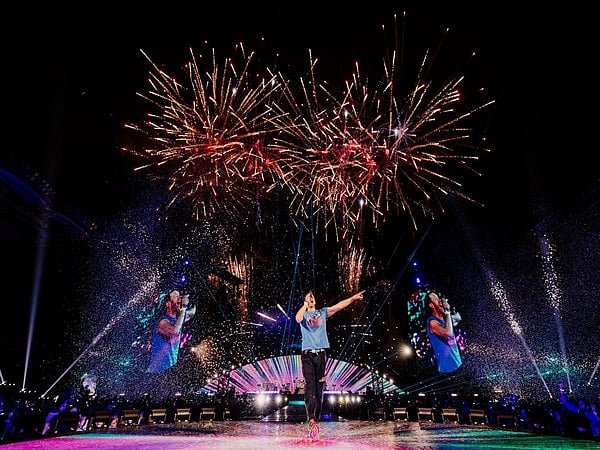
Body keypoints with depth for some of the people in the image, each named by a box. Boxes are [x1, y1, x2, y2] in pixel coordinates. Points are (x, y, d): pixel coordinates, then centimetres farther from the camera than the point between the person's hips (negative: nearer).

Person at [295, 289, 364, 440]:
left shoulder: (323, 312, 15)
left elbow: (338, 306, 3)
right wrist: (305, 304, -11)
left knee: (319, 387, 3)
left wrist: (352, 298, -8)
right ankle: (311, 418, -24)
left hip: (321, 354, 3)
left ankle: (316, 419, 10)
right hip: (307, 354, -2)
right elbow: (298, 318, -16)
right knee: (309, 384, -16)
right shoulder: (303, 314, 9)